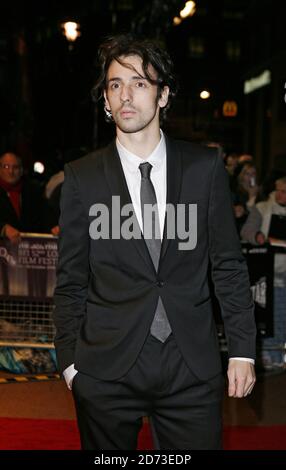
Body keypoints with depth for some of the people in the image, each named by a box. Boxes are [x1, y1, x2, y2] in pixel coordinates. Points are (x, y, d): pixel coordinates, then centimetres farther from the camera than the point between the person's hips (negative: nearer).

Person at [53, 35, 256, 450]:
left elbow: (229, 265, 5)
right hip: (107, 368, 0)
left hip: (192, 367, 1)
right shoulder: (82, 177, 1)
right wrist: (69, 361, 3)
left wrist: (242, 351, 2)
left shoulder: (205, 167, 3)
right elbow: (71, 280, 5)